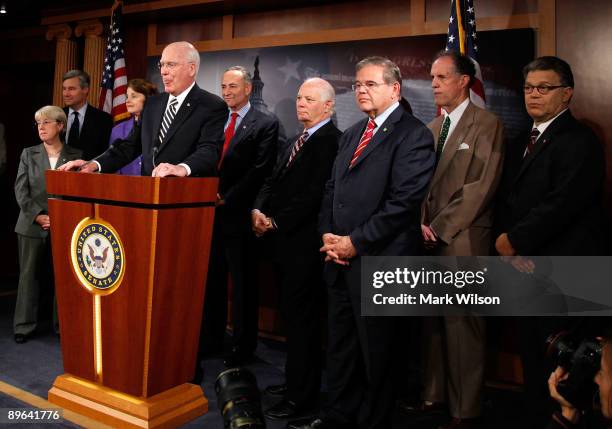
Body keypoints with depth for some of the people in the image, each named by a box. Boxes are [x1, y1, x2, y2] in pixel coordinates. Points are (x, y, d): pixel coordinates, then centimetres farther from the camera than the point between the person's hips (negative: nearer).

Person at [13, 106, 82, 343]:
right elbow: (20, 190, 3)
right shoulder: (28, 154, 9)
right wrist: (37, 215, -10)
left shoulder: (75, 155, 4)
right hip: (32, 225, 2)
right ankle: (24, 325, 16)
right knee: (29, 274, 7)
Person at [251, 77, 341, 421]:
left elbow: (314, 194, -20)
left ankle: (301, 396, 11)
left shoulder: (332, 141, -12)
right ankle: (295, 380, 29)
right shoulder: (300, 140, 19)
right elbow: (273, 181, 16)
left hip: (305, 242, -9)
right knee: (292, 314, 16)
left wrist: (276, 222, -14)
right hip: (287, 240, 9)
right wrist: (259, 210, -1)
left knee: (302, 317, -1)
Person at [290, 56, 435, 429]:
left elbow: (404, 202, -17)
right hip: (341, 259, 8)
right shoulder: (351, 134, 17)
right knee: (340, 346, 17)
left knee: (376, 352, 7)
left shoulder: (413, 135, -9)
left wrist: (355, 242, -15)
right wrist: (328, 234, 1)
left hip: (378, 260, -7)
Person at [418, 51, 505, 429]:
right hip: (430, 241, 6)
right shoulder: (432, 127, 16)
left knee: (462, 325, 0)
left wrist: (439, 228, -12)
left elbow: (480, 187, -13)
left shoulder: (487, 125, -5)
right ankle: (434, 392, 25)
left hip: (463, 242, -6)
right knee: (432, 323, 11)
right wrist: (422, 224, -1)